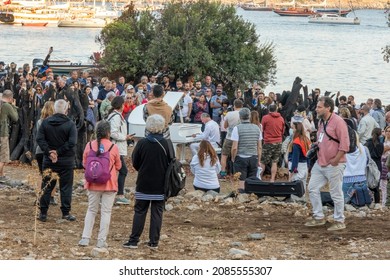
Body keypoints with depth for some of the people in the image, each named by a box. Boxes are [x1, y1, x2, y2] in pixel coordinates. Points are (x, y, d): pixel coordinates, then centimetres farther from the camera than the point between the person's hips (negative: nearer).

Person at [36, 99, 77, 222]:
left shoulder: (45, 122, 0)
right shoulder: (70, 124, -9)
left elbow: (39, 139, -7)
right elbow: (72, 143, -17)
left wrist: (49, 152, -9)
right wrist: (59, 152, -12)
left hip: (49, 160, 3)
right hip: (66, 160, -2)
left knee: (46, 186, 9)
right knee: (66, 187, 6)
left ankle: (43, 213, 10)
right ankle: (66, 213, 6)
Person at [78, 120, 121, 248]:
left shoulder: (89, 145, -5)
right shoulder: (113, 147, -10)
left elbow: (84, 163, 5)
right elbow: (118, 166, 1)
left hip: (93, 183, 3)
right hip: (109, 184, -3)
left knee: (91, 210, 15)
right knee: (106, 212, 5)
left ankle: (85, 238, 11)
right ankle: (101, 240, 4)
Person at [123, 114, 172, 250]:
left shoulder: (142, 143, -11)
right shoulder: (167, 144, -10)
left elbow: (135, 163, -1)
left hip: (143, 184, 0)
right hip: (161, 185, 0)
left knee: (139, 212, 8)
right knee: (157, 212, 8)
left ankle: (133, 241, 7)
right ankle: (154, 242, 9)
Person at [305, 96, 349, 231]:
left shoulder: (338, 121, -14)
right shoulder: (321, 122, 13)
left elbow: (344, 144, -18)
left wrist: (336, 160, -20)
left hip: (334, 165, -9)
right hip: (320, 163, 9)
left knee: (336, 194, -1)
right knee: (312, 188, 10)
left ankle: (339, 221, 10)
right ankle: (319, 217, 20)